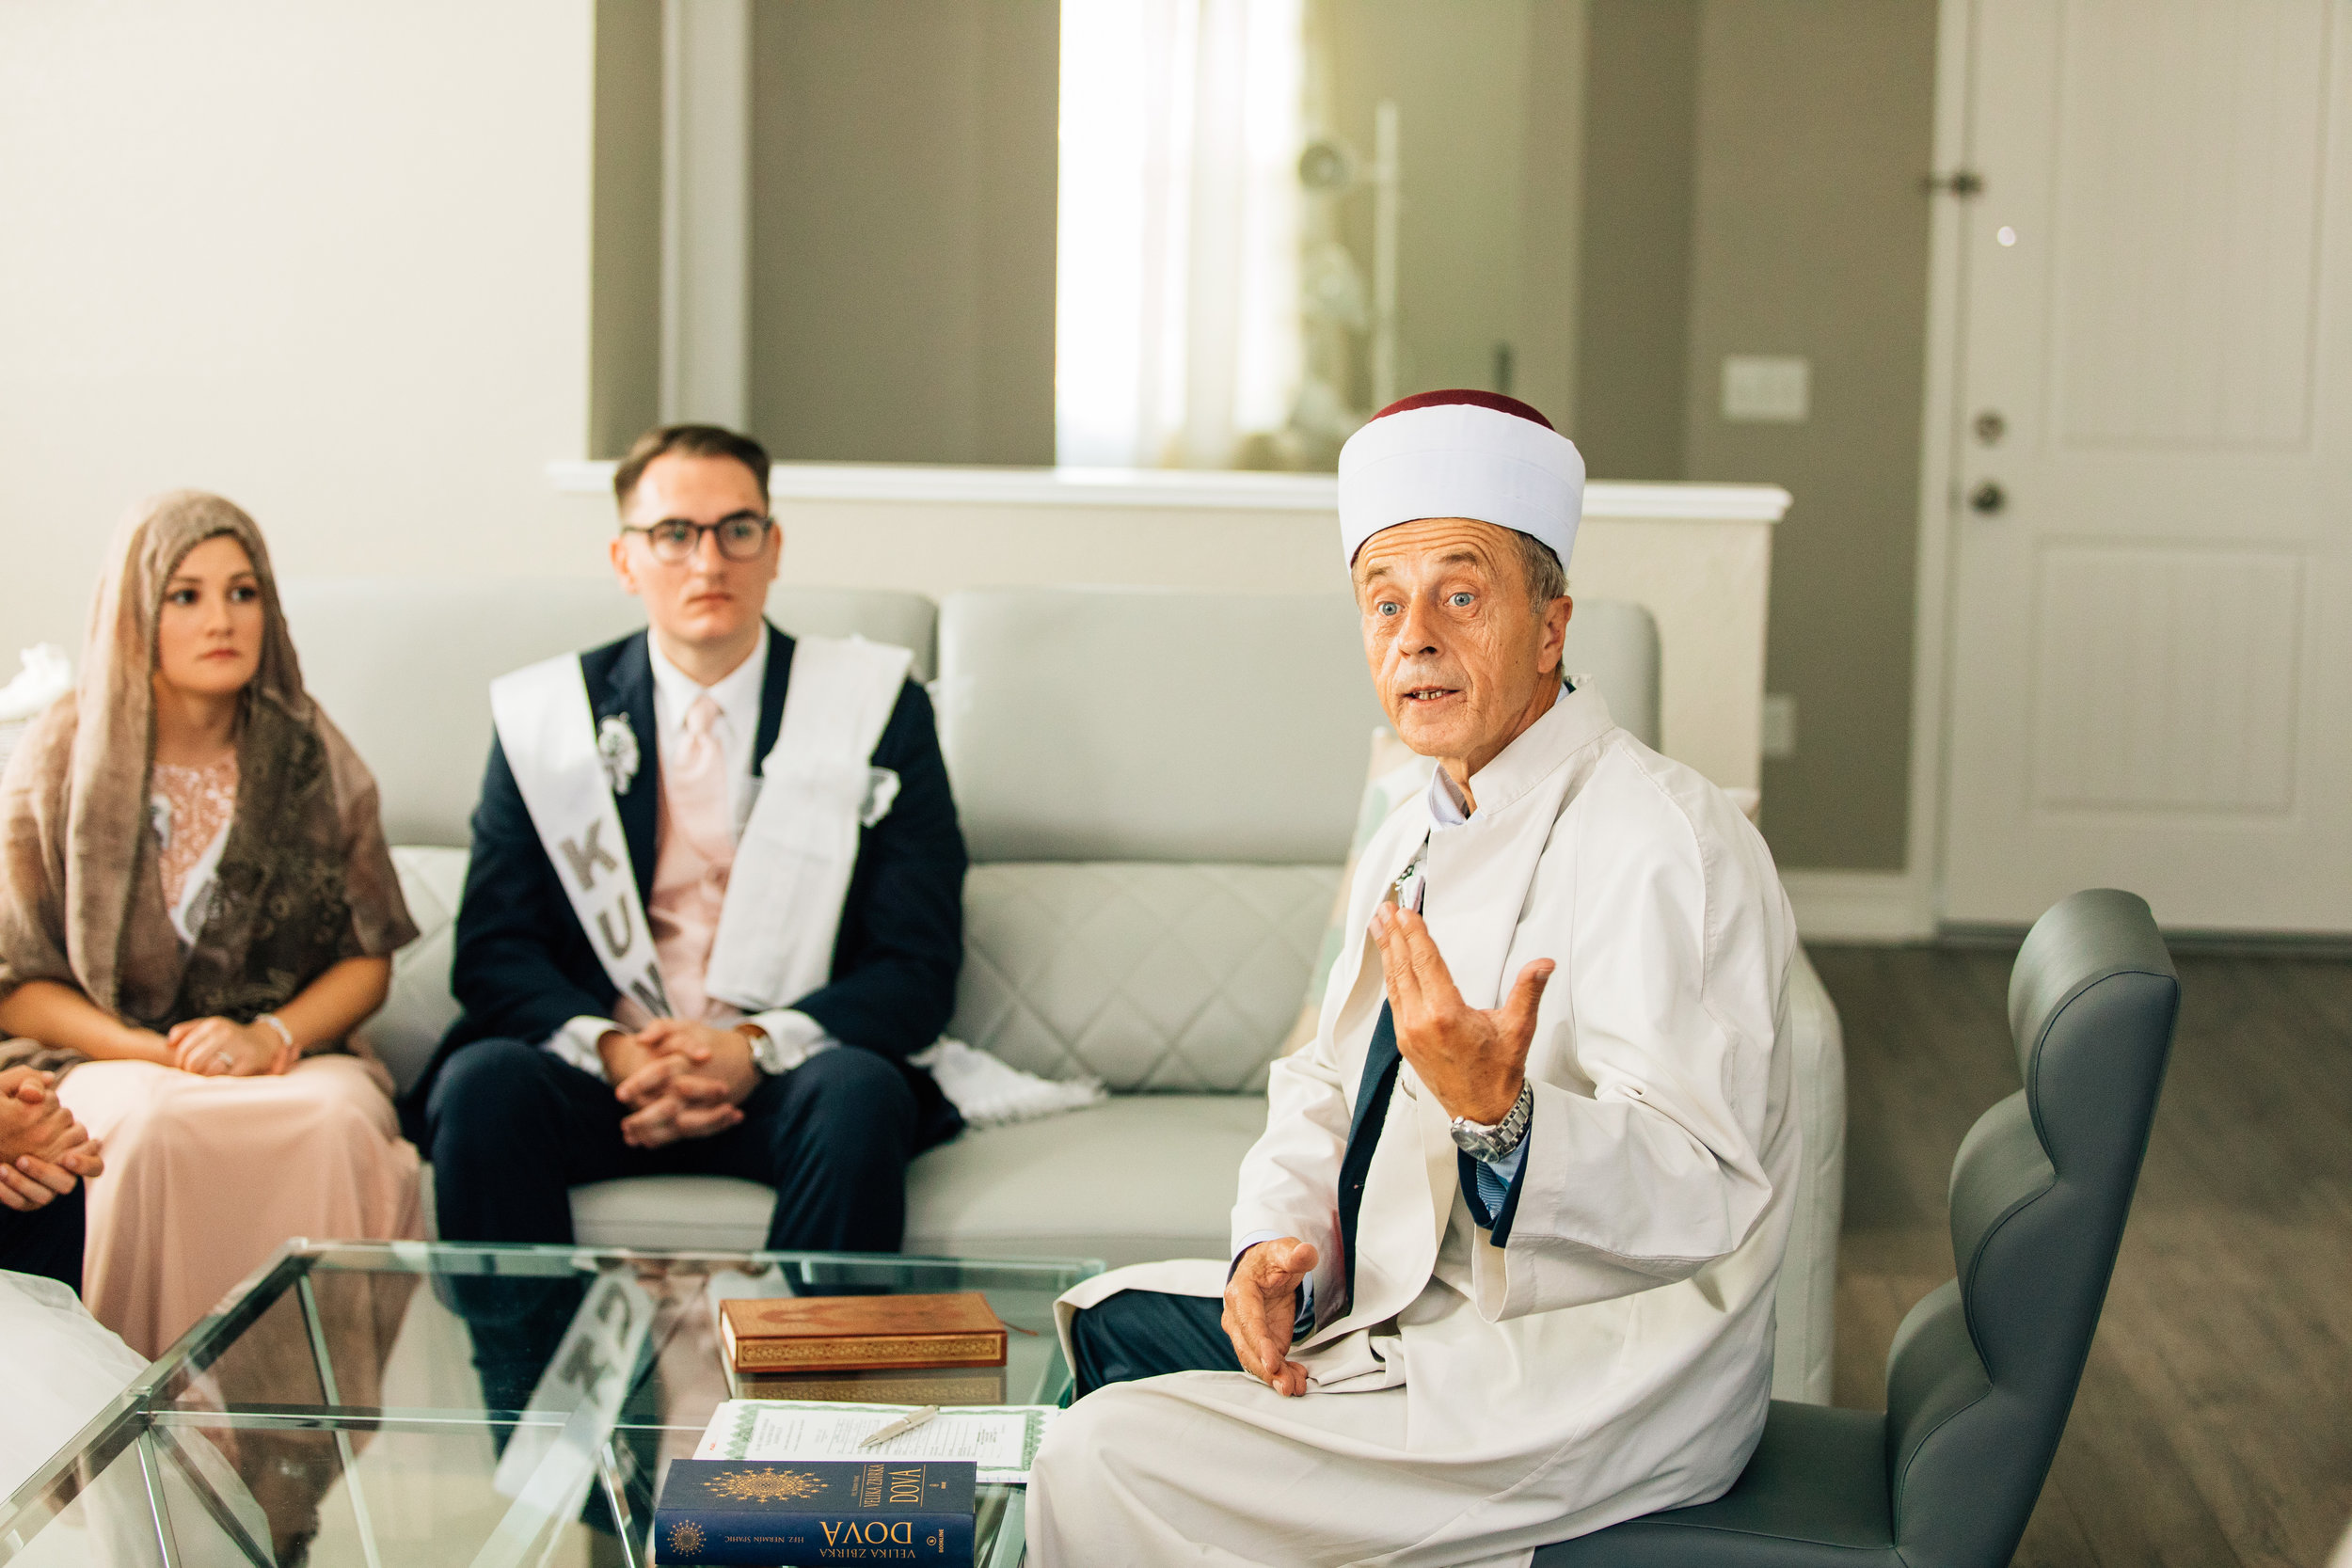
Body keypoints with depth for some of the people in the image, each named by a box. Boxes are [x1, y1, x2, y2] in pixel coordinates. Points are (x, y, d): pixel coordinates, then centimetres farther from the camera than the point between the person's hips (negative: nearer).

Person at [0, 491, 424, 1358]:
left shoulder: (311, 757, 7)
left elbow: (367, 959, 8)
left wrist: (271, 1038, -12)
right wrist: (156, 1052, -13)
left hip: (295, 1055, 1)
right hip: (106, 1055, -1)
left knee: (341, 1120, -33)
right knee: (157, 1125, -36)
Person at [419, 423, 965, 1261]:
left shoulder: (875, 707, 6)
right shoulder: (544, 714, 10)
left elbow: (917, 969, 1)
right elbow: (493, 949, 6)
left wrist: (757, 1046, -16)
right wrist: (608, 1050, -15)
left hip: (781, 1078, -1)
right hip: (600, 1078, 1)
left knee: (862, 1091, -33)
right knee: (482, 1083, -30)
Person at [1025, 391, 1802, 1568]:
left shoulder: (1662, 847, -20)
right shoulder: (1417, 840, 10)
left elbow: (1702, 1197, -27)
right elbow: (1324, 1084, 18)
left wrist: (1496, 1116, -44)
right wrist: (1278, 1242, -2)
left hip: (1583, 1385, -9)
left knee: (1107, 1463, -17)